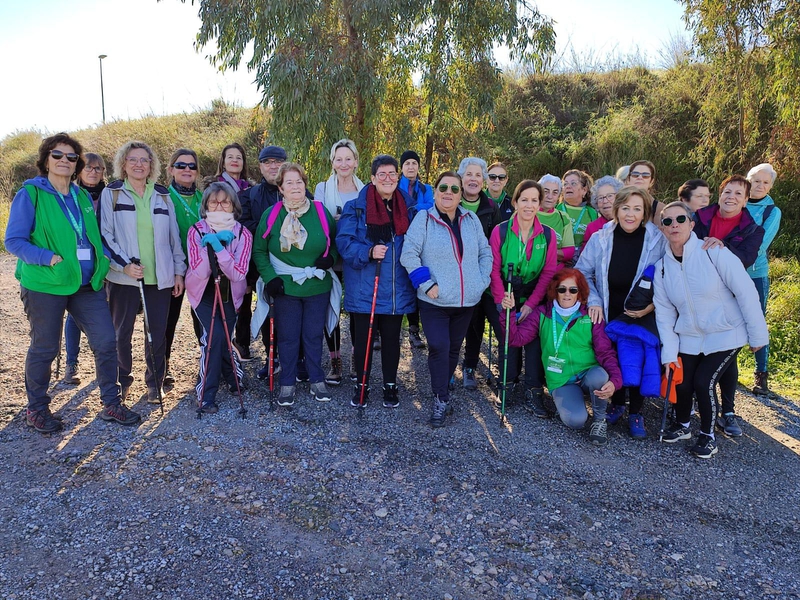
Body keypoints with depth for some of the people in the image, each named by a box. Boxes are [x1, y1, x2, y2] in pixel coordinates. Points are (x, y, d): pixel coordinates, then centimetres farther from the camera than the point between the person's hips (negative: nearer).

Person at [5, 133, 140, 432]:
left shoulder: (83, 197, 12)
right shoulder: (30, 194, -4)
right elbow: (14, 241, -8)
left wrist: (111, 261, 2)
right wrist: (50, 258, -22)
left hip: (87, 284, 5)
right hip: (45, 284, -5)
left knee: (106, 341, 2)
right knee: (44, 348, 7)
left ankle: (111, 403, 17)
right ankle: (36, 408, 28)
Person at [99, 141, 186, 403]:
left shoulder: (162, 195, 12)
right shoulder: (111, 193, 3)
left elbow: (174, 236, 12)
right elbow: (104, 235, -4)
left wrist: (179, 271, 7)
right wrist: (124, 264, -16)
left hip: (160, 277, 2)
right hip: (123, 277, -2)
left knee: (157, 332, 4)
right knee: (121, 332, 7)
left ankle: (154, 381, 20)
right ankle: (122, 381, 25)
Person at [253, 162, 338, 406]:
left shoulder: (321, 212, -1)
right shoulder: (271, 215, -3)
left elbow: (336, 242, 11)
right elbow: (259, 251, 3)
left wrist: (331, 258, -9)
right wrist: (270, 278, -8)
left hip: (318, 287, 1)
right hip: (285, 288, -1)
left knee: (314, 335, 11)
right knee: (288, 337, 7)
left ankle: (317, 381, 26)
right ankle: (287, 384, 22)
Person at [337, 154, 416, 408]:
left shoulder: (406, 209, 8)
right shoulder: (356, 208, -3)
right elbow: (344, 242, -8)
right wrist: (368, 252, -23)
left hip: (396, 289, 3)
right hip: (364, 289, -2)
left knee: (391, 338, 12)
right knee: (363, 338, 8)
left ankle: (390, 386, 28)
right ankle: (361, 386, 25)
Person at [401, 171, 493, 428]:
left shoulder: (472, 220, 6)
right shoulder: (424, 219, -6)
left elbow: (485, 253, 13)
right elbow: (409, 255, -11)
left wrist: (482, 281, 3)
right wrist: (427, 284, -16)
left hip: (467, 301, 4)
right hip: (434, 301, -4)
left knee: (454, 348, 14)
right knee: (439, 347, -11)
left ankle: (443, 389, 32)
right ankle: (441, 400, 3)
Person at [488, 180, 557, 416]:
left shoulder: (548, 235, 0)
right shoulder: (500, 231, -7)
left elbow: (549, 273, -2)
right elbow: (494, 270, -8)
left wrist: (530, 304, -11)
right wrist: (503, 304, -15)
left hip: (531, 300, 2)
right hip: (501, 299, -1)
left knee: (535, 337, -15)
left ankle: (533, 394, -4)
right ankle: (507, 385, 13)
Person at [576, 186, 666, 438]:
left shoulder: (658, 241, -11)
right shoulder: (600, 238, -8)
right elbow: (582, 272, 1)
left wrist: (651, 306, -16)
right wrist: (593, 302, -9)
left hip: (643, 316, -1)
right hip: (610, 314, 1)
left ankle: (636, 413, 24)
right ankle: (617, 404, 34)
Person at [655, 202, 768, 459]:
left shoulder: (713, 252, -15)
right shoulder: (662, 266, -1)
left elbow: (746, 292, -12)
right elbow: (664, 312, 1)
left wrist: (757, 335, -9)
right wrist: (669, 353, -4)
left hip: (726, 335, -3)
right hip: (689, 338, 3)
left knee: (704, 381, -12)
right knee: (682, 383, -4)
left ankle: (708, 435, 15)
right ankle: (682, 425, 28)